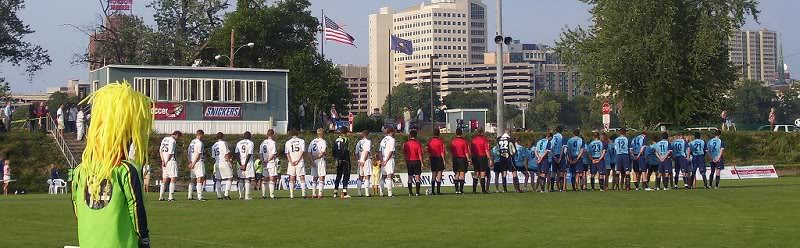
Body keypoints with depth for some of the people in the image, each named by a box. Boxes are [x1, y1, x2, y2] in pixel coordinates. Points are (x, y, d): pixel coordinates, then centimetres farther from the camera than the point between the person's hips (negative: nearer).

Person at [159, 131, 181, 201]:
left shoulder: (164, 139, 15)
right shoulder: (173, 141, -11)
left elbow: (160, 150, 13)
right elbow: (170, 153, -14)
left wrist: (163, 160, 4)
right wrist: (166, 162, -6)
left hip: (165, 162, 8)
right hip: (171, 161, -8)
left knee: (165, 179, 12)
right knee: (174, 178, -7)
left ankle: (161, 196, 12)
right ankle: (170, 196, -14)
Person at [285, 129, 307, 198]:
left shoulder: (288, 142, 6)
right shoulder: (301, 141, 1)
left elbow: (287, 154, 0)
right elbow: (302, 152, -6)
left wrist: (291, 162, -4)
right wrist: (298, 161, -7)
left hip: (291, 162, 1)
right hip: (300, 162, -1)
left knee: (291, 179, 6)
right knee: (302, 178, 2)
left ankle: (291, 194, 3)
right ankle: (303, 193, -6)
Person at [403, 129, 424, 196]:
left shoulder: (406, 144, 0)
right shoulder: (418, 144, -10)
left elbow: (404, 154, 6)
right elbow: (420, 154, -11)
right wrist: (422, 163, -3)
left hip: (409, 161, 3)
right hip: (416, 161, -3)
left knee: (410, 177, 9)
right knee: (417, 177, 1)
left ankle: (410, 192, 8)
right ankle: (417, 192, -2)